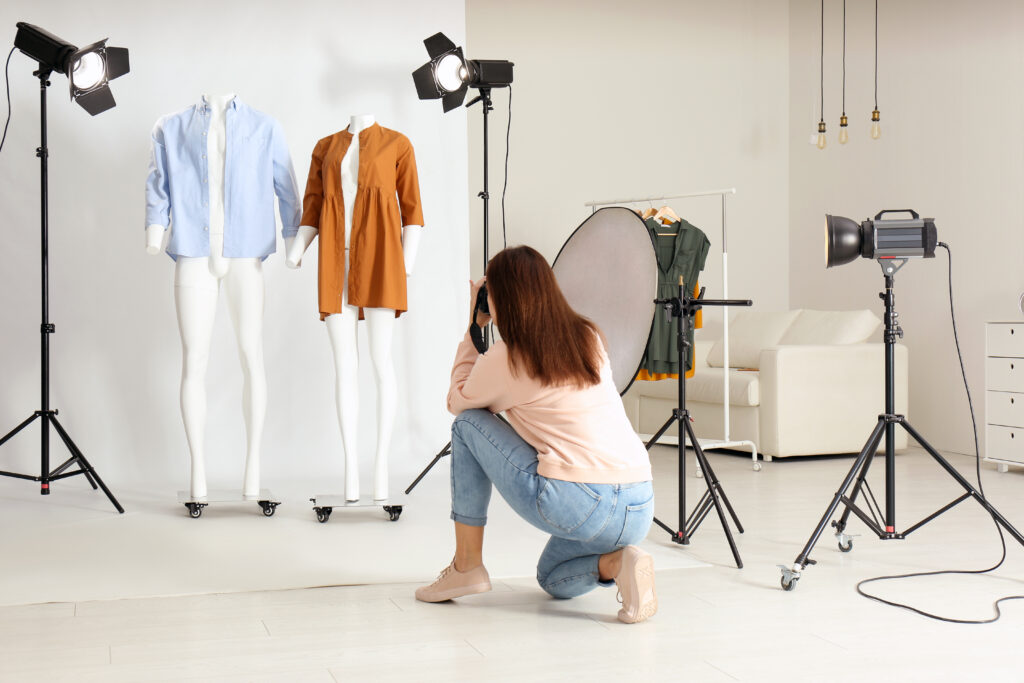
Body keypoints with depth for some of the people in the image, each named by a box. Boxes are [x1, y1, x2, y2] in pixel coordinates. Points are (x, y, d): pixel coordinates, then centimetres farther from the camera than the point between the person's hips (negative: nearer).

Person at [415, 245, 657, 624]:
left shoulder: (505, 358, -5)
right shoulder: (589, 337, 11)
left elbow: (456, 402, 15)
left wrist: (474, 330, 20)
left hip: (575, 505, -6)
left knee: (468, 425, 14)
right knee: (552, 579, 35)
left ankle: (467, 565, 16)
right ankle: (615, 563, 2)